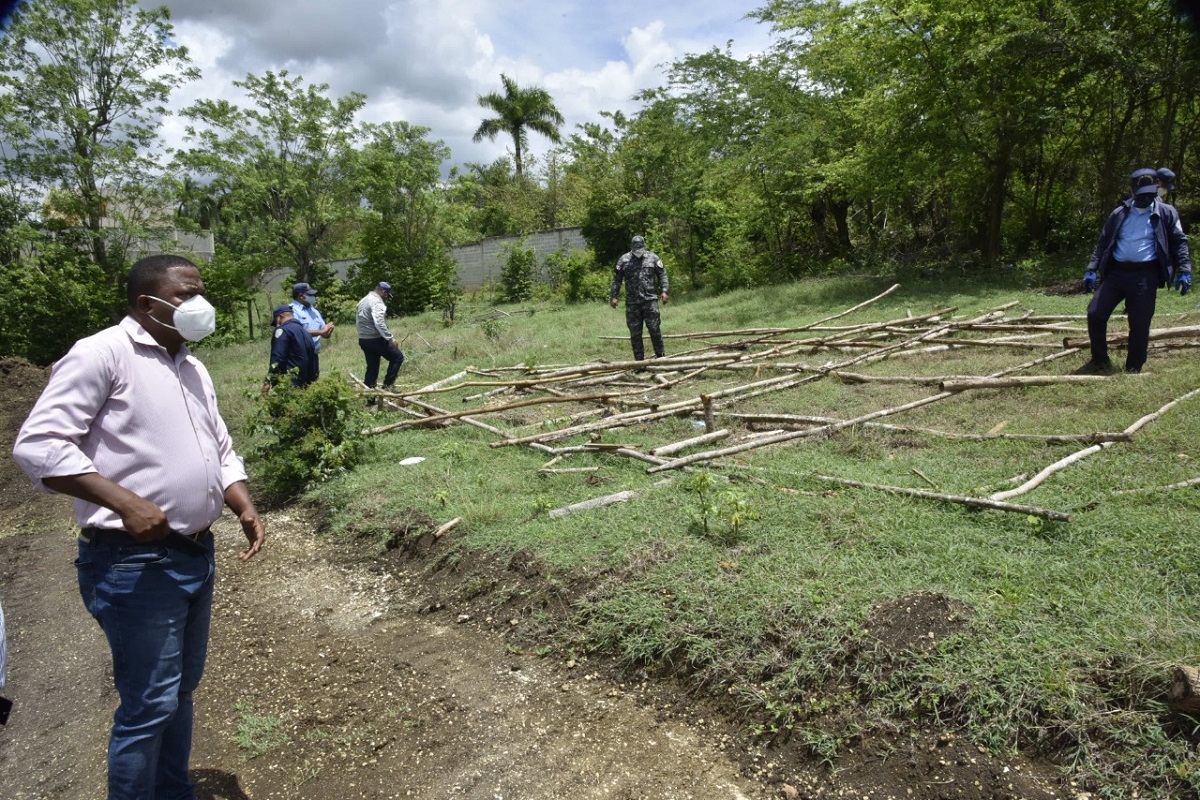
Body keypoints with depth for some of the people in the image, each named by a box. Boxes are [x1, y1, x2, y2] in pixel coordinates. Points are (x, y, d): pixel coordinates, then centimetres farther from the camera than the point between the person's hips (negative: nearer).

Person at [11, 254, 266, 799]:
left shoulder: (192, 367, 14)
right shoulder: (102, 354, -11)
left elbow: (220, 450, 19)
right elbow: (38, 444, -16)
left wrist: (244, 508, 3)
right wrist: (124, 501, -24)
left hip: (196, 555, 8)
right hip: (135, 563, -8)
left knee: (182, 688, 20)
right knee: (150, 703, 1)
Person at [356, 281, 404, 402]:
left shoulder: (363, 301, 16)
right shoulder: (377, 302, -15)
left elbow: (357, 322, 19)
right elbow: (379, 324, -26)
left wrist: (364, 335, 21)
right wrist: (391, 339, -26)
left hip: (363, 340, 9)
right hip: (375, 340, -9)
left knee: (372, 368, 13)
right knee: (397, 357, 3)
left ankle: (369, 397, 13)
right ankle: (387, 386, 0)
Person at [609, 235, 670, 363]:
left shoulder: (652, 258, 6)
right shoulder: (624, 260, 5)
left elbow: (662, 274, 8)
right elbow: (616, 279, 8)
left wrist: (664, 291, -3)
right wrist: (613, 296, 2)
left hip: (650, 300, -1)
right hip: (632, 303, 1)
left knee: (655, 328, -3)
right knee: (635, 333, 3)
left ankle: (660, 356, 12)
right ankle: (639, 361, 11)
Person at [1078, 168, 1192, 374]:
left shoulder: (1166, 213, 5)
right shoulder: (1119, 214, 10)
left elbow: (1179, 242, 6)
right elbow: (1103, 242, 13)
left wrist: (1184, 271, -5)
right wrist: (1092, 270, 4)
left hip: (1145, 275, -2)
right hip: (1115, 272, 2)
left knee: (1139, 324, 0)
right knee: (1095, 313, -5)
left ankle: (1133, 369, 14)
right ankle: (1100, 361, 11)